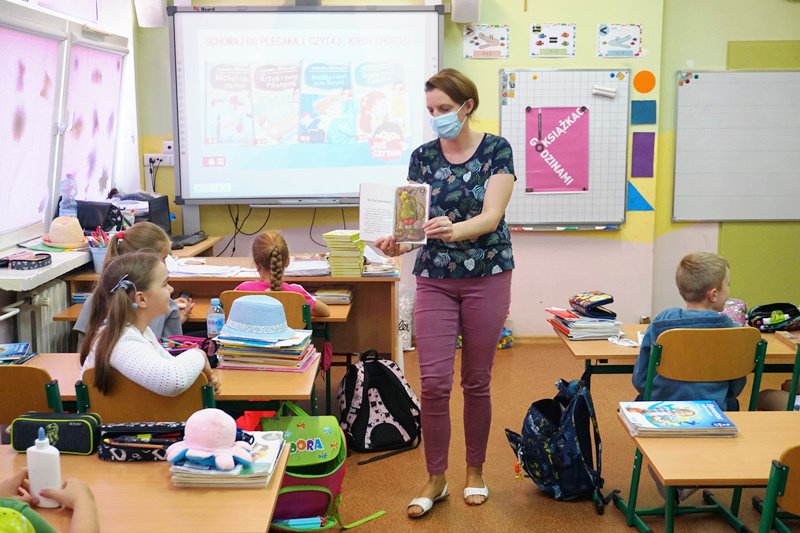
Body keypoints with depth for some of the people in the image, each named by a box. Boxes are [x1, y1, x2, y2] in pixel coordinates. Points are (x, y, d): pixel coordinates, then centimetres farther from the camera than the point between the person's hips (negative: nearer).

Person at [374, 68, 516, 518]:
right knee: (434, 382, -3)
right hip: (435, 278, 2)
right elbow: (417, 221, -1)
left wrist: (454, 229, -37)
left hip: (487, 277, -2)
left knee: (477, 380, 8)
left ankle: (475, 471, 26)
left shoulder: (497, 150, -5)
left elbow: (491, 215, -17)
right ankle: (436, 478, 14)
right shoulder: (423, 157, 3)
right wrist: (398, 244, -23)